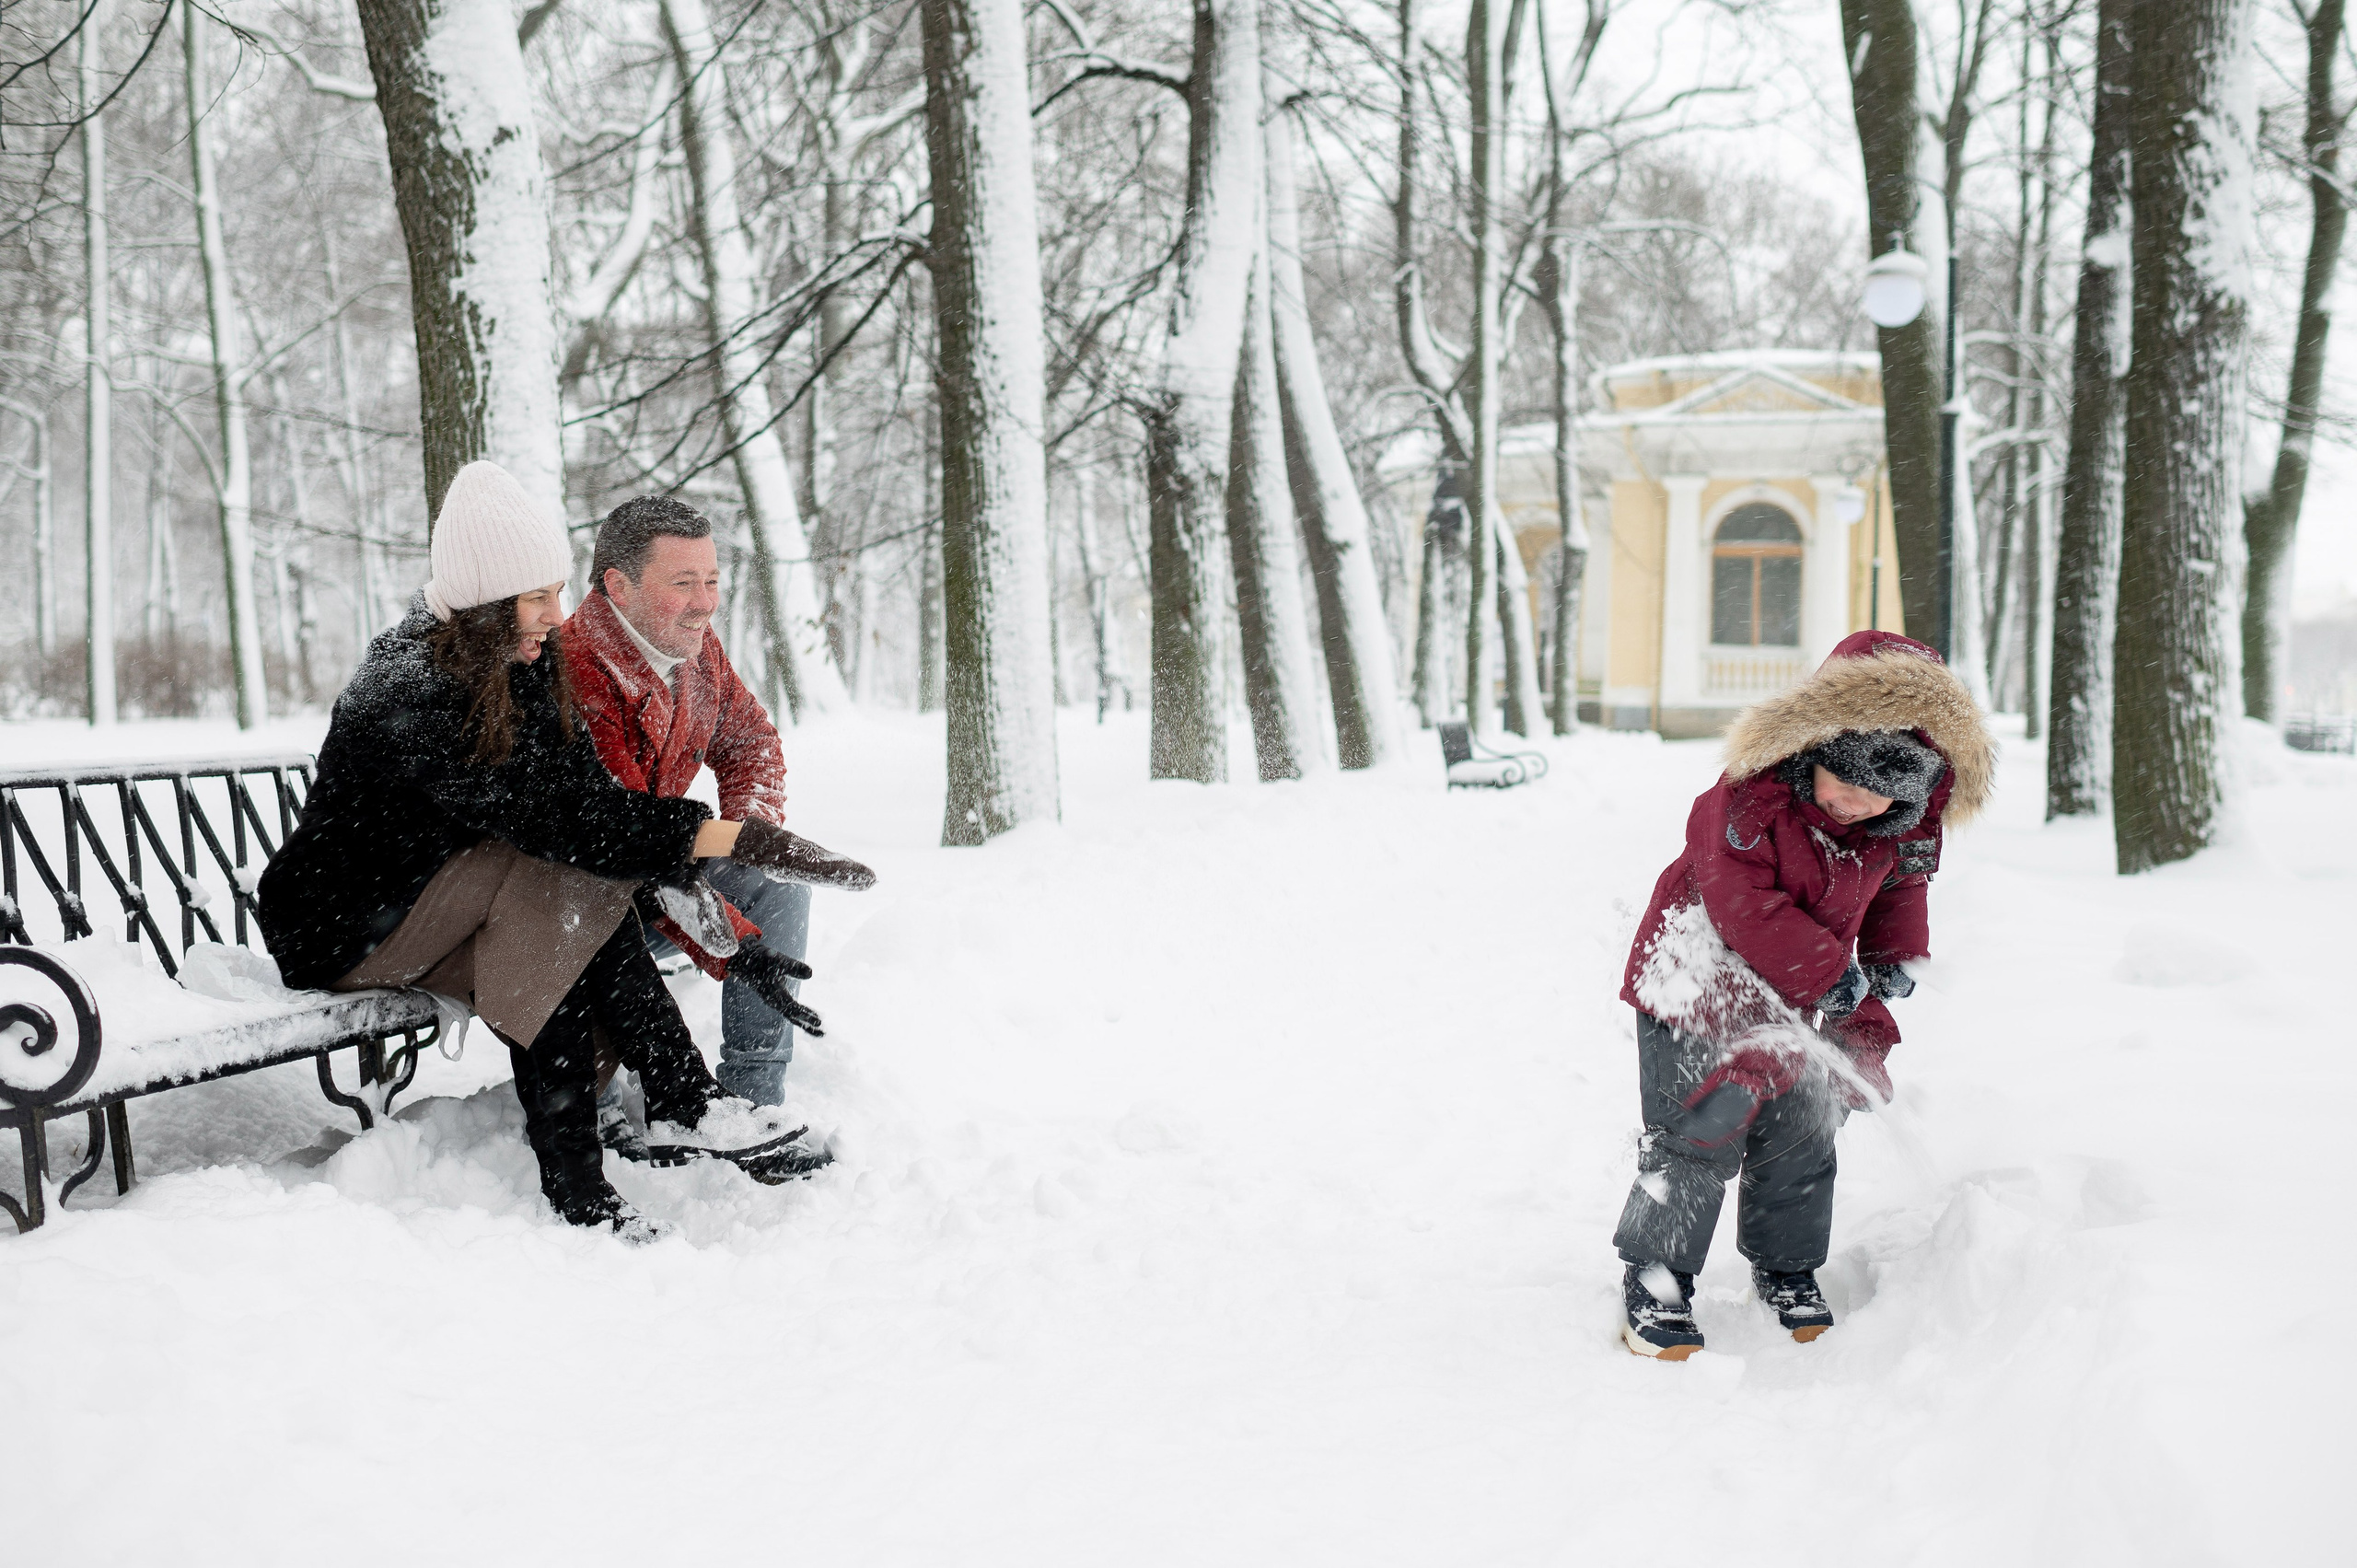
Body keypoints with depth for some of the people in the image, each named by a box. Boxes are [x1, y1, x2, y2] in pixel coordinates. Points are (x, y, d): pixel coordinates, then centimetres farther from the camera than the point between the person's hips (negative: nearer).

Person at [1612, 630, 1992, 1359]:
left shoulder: (1907, 826, -7)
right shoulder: (1746, 801, -27)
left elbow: (1901, 885, 14)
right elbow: (1744, 905, -28)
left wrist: (1894, 956, 1)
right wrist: (1828, 972, -24)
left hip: (1805, 999, 5)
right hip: (1702, 982, -5)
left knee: (1802, 1132, 10)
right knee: (1699, 1134, -8)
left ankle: (1787, 1270, 31)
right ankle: (1654, 1279, 6)